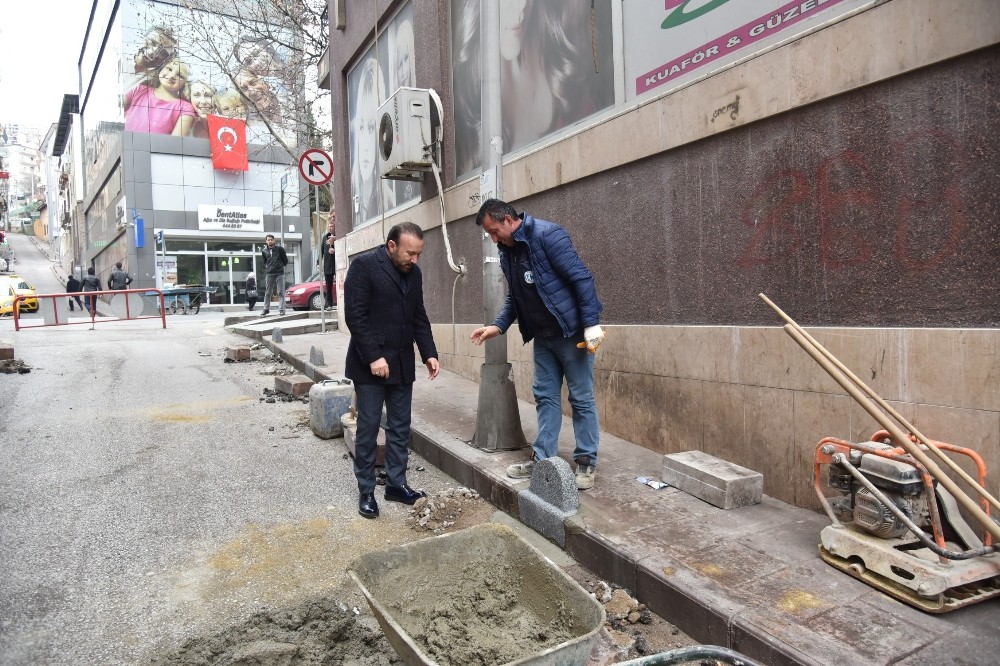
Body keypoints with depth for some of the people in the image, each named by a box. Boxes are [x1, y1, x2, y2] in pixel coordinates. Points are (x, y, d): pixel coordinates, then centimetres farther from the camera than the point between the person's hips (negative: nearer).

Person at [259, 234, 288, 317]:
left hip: (279, 273, -2)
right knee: (268, 293, 7)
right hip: (269, 274, 2)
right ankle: (266, 309, 14)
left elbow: (285, 260, 6)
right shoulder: (264, 251, 6)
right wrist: (268, 268, 11)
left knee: (281, 292, -3)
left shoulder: (280, 249, -2)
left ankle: (281, 309, -1)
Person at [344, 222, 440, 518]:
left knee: (400, 427, 10)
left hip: (402, 364, 6)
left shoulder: (413, 273, 9)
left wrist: (429, 353, 2)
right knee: (368, 428, 3)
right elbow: (355, 316, -15)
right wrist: (373, 357, -20)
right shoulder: (363, 266, -10)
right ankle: (366, 491, 15)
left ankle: (396, 484, 23)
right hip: (370, 364, -6)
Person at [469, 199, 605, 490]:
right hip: (543, 336, 8)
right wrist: (498, 326, 3)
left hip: (572, 331, -8)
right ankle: (544, 458, 20)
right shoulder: (507, 252, 7)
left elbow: (581, 278, -20)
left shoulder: (547, 235, -17)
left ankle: (587, 462, 13)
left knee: (581, 398, 2)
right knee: (545, 396, 11)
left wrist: (591, 324, -22)